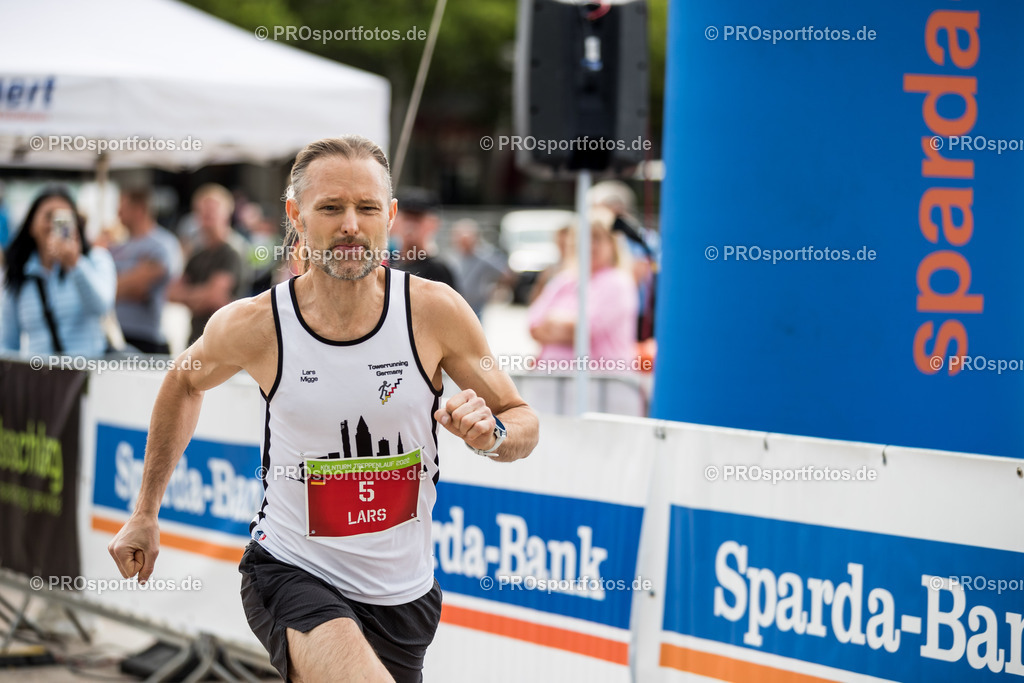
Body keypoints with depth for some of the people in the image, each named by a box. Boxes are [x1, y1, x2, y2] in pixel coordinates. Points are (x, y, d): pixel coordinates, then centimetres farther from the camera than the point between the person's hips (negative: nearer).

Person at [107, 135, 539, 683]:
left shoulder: (434, 311, -10)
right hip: (290, 572, -3)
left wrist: (490, 432, -22)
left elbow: (523, 423, 1)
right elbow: (184, 383, 11)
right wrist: (145, 513, 16)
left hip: (403, 594, 3)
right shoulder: (253, 326, -11)